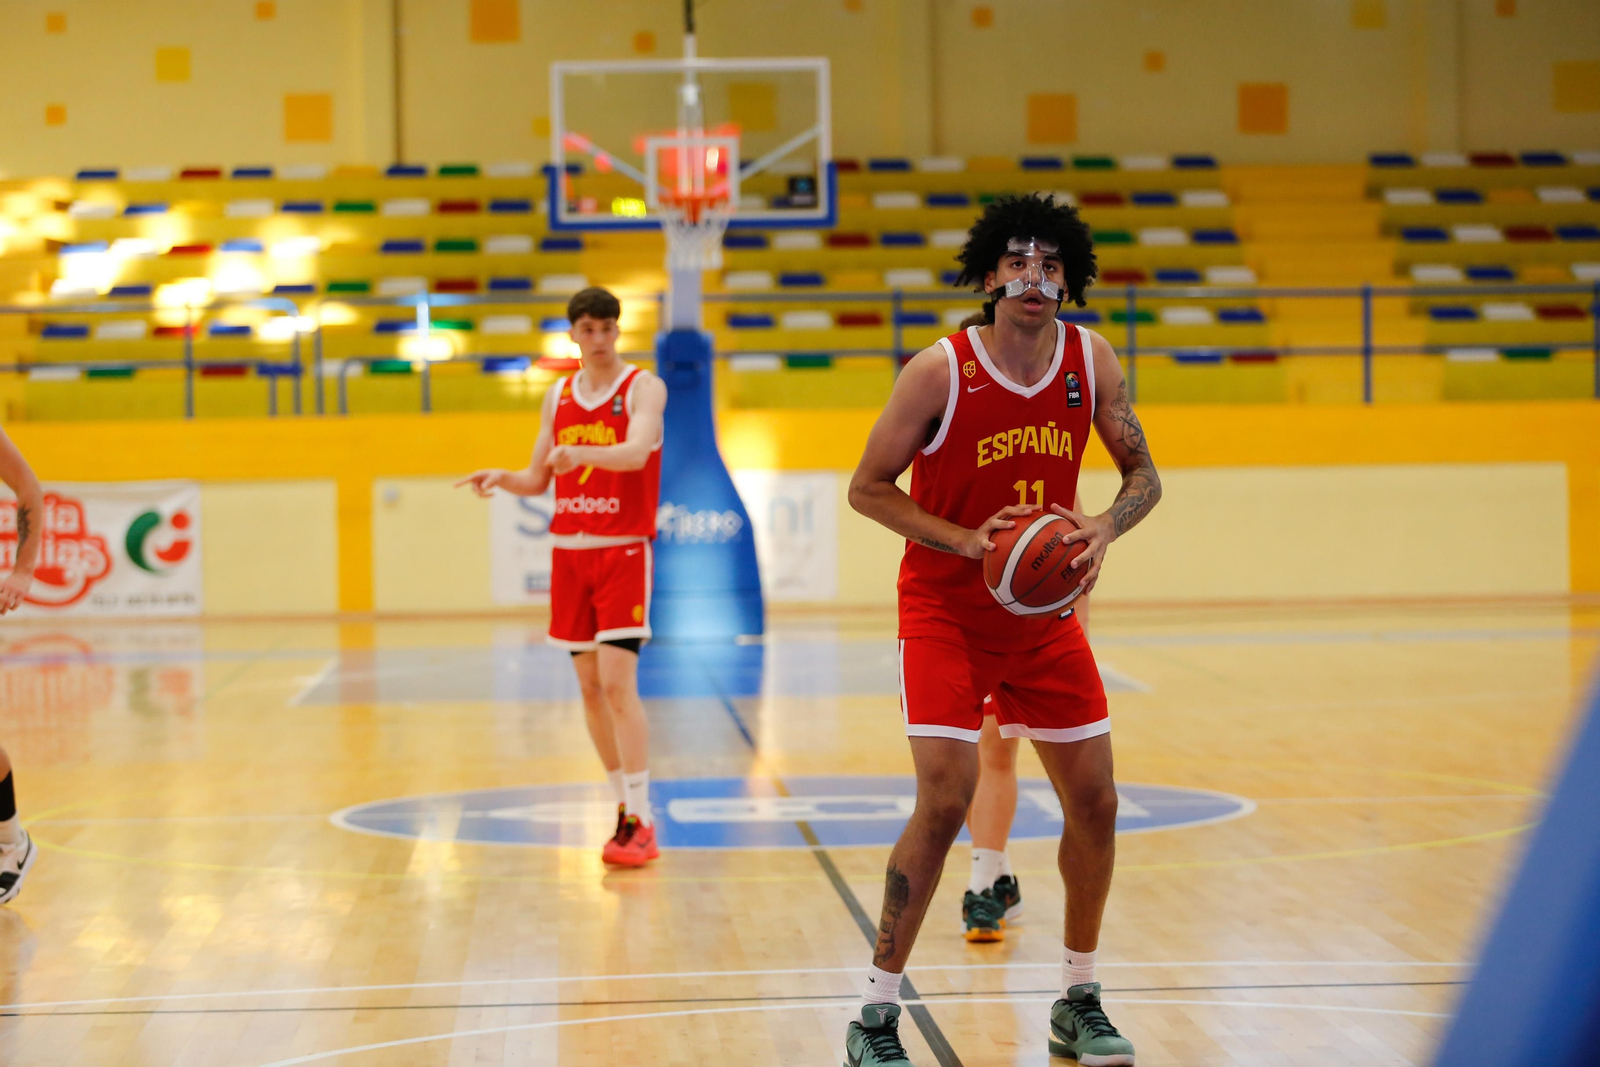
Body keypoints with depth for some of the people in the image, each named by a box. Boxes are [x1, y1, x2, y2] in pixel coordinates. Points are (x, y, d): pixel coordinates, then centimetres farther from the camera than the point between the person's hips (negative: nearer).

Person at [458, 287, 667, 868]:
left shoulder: (643, 387, -5)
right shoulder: (557, 396, 11)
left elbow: (636, 453, -24)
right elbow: (538, 480, 14)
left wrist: (582, 453, -42)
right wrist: (503, 478, -8)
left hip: (622, 552, -6)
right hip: (569, 552, 6)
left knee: (618, 682, -15)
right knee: (589, 685, 7)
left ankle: (640, 822, -14)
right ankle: (626, 804, 18)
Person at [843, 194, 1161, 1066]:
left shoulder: (1092, 361, -5)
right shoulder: (940, 371, -17)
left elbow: (1143, 475, 3)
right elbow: (867, 487, -10)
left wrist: (1106, 527, -19)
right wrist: (966, 541, -23)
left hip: (1044, 609, 5)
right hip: (945, 609, -5)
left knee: (1094, 801, 4)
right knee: (944, 800, -17)